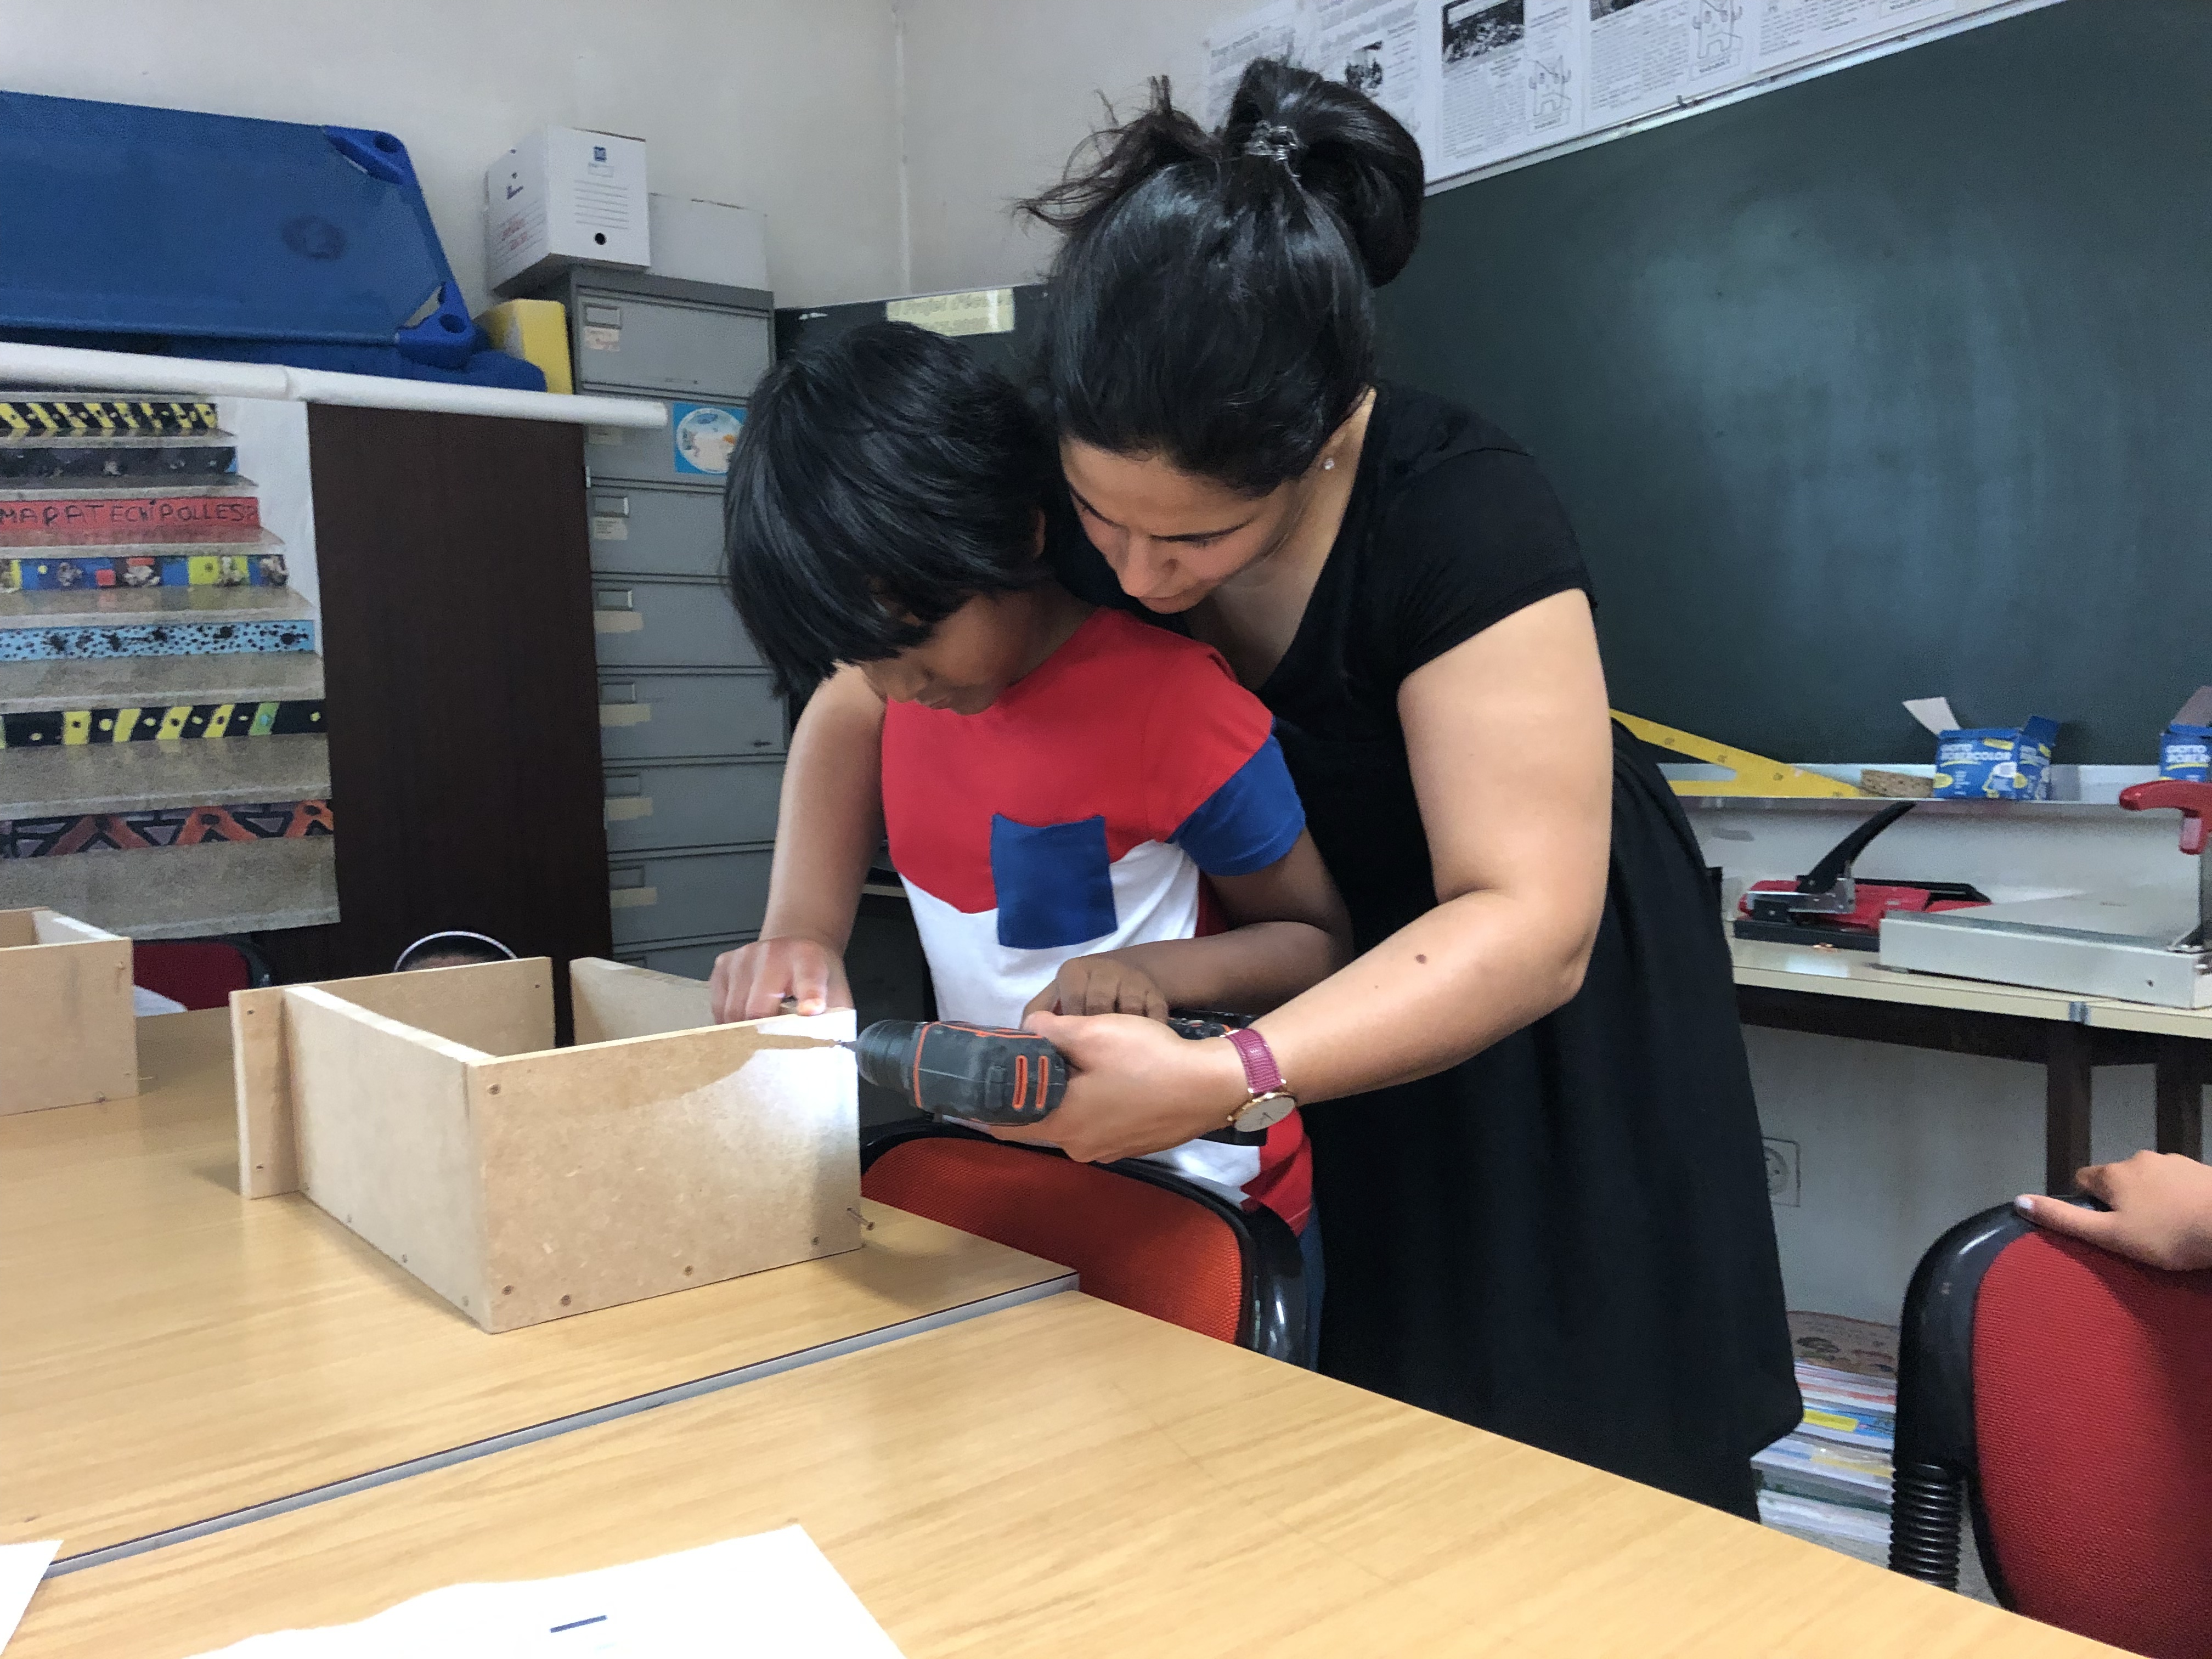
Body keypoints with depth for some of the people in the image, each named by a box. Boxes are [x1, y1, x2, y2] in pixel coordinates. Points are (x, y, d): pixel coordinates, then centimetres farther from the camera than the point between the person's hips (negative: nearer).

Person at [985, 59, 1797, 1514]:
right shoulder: (1083, 502, -16)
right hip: (1298, 996, 4)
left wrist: (1216, 1084, -47)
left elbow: (1528, 929, -34)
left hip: (1542, 1042, -3)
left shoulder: (1464, 519, -30)